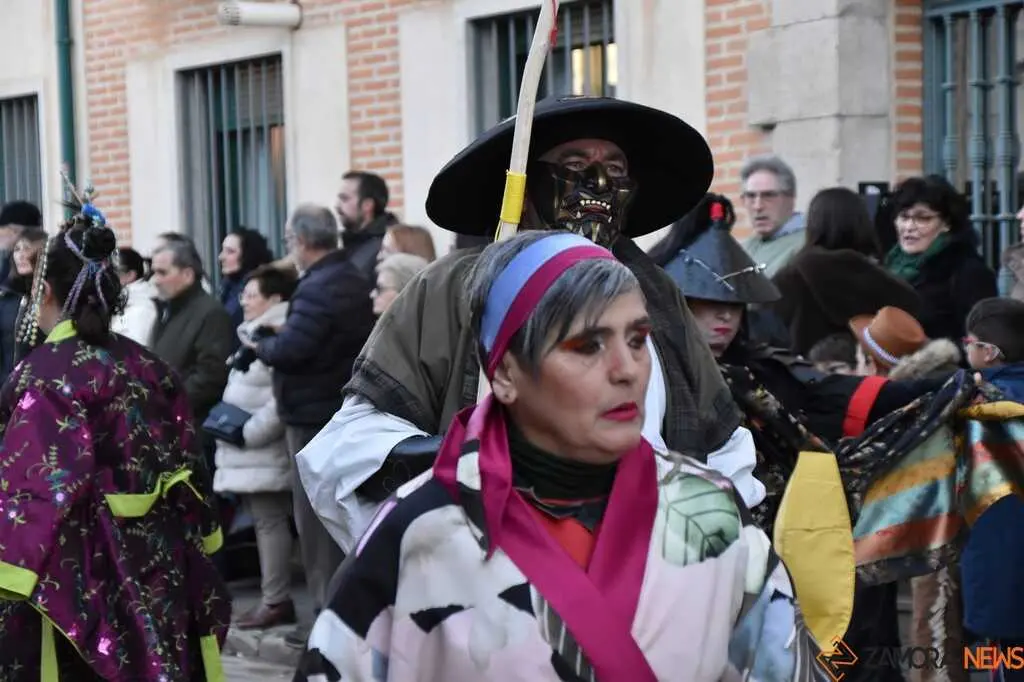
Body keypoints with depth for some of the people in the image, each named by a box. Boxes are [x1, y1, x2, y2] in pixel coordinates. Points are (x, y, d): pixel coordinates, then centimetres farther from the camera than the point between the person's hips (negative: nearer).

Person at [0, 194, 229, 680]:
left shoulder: (42, 374, -12)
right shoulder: (150, 368, 8)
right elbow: (190, 469, 13)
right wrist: (190, 562, 22)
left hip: (81, 576, -6)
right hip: (162, 564, 7)